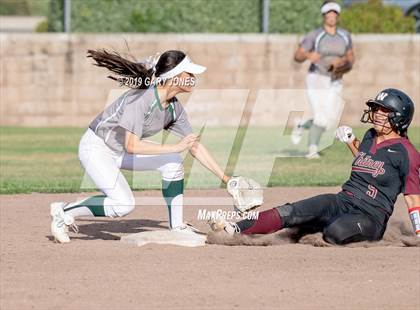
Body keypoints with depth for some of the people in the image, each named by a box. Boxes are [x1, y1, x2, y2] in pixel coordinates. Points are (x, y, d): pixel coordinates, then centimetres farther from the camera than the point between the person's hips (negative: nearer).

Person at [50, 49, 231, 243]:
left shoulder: (175, 108, -6)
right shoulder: (141, 98, -30)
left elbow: (195, 147, 2)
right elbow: (132, 146, -35)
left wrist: (225, 178, -2)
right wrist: (176, 147, -34)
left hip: (120, 151, 8)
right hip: (95, 149, -8)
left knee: (173, 163, -6)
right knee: (124, 205, -22)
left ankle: (177, 226, 2)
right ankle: (63, 211, -5)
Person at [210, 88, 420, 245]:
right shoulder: (370, 137, 12)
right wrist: (350, 141, 17)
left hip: (371, 217, -7)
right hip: (341, 202, 7)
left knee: (335, 231, -39)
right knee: (290, 213, -16)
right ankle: (236, 229, -21)